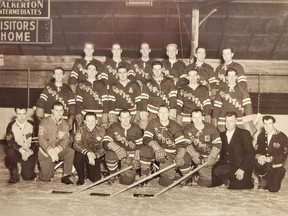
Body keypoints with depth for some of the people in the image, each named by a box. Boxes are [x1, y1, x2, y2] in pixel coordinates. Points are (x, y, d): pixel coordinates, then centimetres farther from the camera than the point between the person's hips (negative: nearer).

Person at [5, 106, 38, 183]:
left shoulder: (32, 125, -3)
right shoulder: (11, 125, -5)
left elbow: (36, 141, -3)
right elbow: (10, 141, -16)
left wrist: (28, 152, -20)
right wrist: (21, 150, -32)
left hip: (29, 152, 0)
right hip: (16, 151, 0)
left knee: (28, 176, -16)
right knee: (10, 152, -36)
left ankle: (27, 169, 24)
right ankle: (14, 173, -8)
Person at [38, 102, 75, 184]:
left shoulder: (65, 124, 4)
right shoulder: (45, 122, -8)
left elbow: (66, 140, -4)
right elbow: (41, 140, -15)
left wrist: (57, 150, -23)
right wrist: (51, 151, -28)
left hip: (59, 151, 3)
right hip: (45, 152, -3)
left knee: (70, 151, -28)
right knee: (46, 178, -15)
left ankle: (66, 176, -15)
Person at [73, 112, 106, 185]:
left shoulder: (101, 131, -8)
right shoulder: (81, 130, -10)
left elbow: (103, 148, -12)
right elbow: (76, 144, -21)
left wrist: (95, 155, -33)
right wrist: (88, 153, -38)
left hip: (96, 157, 0)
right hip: (84, 154, 0)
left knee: (96, 179, -15)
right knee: (78, 156, -35)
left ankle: (89, 172, 23)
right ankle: (81, 176, -7)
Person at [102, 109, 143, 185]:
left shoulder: (136, 128, 0)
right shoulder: (114, 127, -6)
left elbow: (139, 145, 5)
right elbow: (105, 142, -15)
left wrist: (136, 159, -7)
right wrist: (116, 148, -34)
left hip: (131, 155, 0)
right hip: (117, 153, 0)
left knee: (127, 180, -15)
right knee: (110, 155, -37)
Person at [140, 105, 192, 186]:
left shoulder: (175, 126, -1)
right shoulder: (153, 123, -2)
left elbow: (181, 144, -7)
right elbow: (146, 139, -12)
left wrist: (179, 156, -26)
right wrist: (157, 148, -30)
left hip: (170, 155, 0)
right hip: (155, 152, 0)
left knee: (165, 181, -16)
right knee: (145, 150, -35)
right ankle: (144, 175, -12)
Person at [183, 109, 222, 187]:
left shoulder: (211, 128, -3)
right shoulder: (187, 129, 0)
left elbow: (217, 144, -7)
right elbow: (187, 144, -5)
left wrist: (211, 158, -18)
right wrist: (194, 155, -20)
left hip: (211, 155, 2)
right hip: (198, 155, -1)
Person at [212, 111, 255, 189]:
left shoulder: (244, 134, -1)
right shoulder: (222, 135, 14)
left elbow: (250, 153, -8)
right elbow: (222, 153, 13)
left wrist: (242, 169, -19)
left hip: (239, 167, -4)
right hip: (226, 166, 4)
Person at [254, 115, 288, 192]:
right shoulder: (261, 135, 4)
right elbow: (256, 151, 2)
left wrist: (270, 159, -28)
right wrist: (258, 156, -22)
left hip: (276, 166, -3)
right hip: (264, 165, 3)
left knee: (273, 189, -17)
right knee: (256, 163, -31)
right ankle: (263, 180, 0)